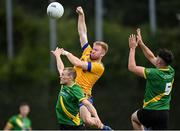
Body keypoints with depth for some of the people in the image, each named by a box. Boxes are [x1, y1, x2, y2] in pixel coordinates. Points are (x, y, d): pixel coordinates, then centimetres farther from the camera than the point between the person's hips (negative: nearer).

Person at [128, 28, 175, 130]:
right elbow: (151, 57, 15)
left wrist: (133, 48, -7)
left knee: (134, 117, 28)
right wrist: (141, 43, 16)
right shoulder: (171, 71, 0)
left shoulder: (155, 74, -21)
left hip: (151, 112, -5)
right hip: (165, 113, 5)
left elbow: (132, 67, -14)